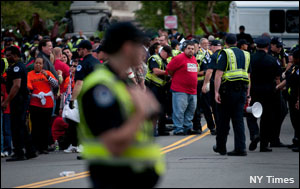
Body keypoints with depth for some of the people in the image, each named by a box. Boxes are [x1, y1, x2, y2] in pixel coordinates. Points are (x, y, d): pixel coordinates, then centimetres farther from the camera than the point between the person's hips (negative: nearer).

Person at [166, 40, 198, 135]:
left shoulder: (194, 59, 15)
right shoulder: (179, 58, -10)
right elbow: (169, 70, -6)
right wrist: (176, 78, 6)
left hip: (192, 91, 8)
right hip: (180, 91, -8)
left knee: (190, 111, 12)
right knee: (179, 111, -8)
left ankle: (187, 128, 21)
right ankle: (178, 129, -5)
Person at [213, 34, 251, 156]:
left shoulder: (225, 54, -3)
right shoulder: (245, 55, 14)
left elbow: (219, 74, -12)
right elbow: (248, 76, 15)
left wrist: (216, 91, -13)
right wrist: (248, 94, 17)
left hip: (228, 89, -4)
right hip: (242, 90, 4)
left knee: (224, 120, 7)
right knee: (239, 120, 4)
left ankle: (221, 147, 17)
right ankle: (240, 148, -3)